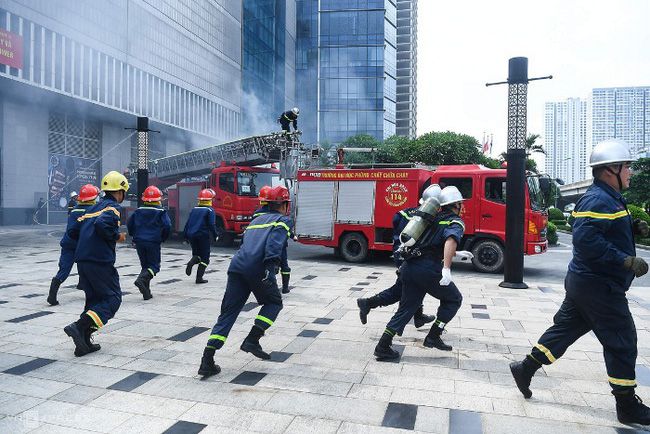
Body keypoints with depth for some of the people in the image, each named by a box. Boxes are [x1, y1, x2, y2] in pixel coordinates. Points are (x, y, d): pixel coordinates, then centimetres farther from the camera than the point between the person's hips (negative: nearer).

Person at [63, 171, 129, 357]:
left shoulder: (93, 207, 20)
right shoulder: (114, 206, -5)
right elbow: (102, 224, -24)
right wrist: (116, 236, -9)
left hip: (82, 259, 8)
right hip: (100, 260, -8)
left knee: (94, 299, 15)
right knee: (113, 298, 0)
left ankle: (84, 342, 12)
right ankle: (79, 326, -16)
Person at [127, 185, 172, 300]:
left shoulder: (138, 211, 7)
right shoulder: (161, 212, -5)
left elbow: (129, 223, 8)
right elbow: (167, 226, -13)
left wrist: (135, 235, 23)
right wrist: (163, 238, 3)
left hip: (139, 242, 4)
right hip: (153, 242, -4)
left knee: (145, 265, 14)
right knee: (154, 265, 4)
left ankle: (146, 292, 12)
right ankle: (141, 279, -25)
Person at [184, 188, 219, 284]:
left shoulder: (194, 209, 12)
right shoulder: (210, 210, -6)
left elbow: (187, 223, 12)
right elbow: (212, 225, -14)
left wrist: (185, 235, 17)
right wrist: (215, 235, -3)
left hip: (192, 236, 5)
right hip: (203, 236, -5)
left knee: (197, 254, 19)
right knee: (205, 258, 5)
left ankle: (191, 262, -14)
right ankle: (199, 277, -3)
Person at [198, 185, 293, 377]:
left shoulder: (257, 220, 30)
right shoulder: (283, 220, 10)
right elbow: (274, 245, -10)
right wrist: (270, 268, -21)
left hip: (237, 266, 6)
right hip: (258, 268, -6)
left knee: (228, 313, 7)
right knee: (274, 302, 19)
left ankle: (207, 361, 0)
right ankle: (252, 340, 4)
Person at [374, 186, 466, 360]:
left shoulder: (435, 218, 24)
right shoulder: (456, 222, 0)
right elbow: (451, 240, -22)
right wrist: (446, 269, -32)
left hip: (409, 266, 7)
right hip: (428, 269, -7)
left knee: (406, 308, 12)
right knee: (453, 300, 16)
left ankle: (383, 347, 7)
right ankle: (433, 337, 12)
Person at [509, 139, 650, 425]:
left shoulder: (607, 198, 15)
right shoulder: (599, 200, -19)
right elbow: (586, 240, -30)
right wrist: (626, 261, -28)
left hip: (584, 282, 10)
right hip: (600, 286, -10)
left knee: (565, 328, 16)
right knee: (621, 342, 3)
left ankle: (526, 368, 21)